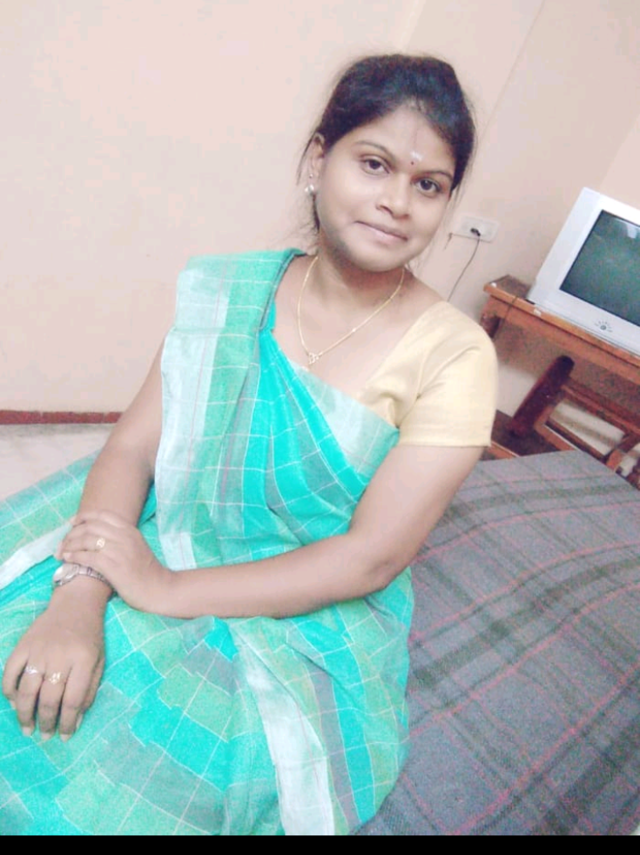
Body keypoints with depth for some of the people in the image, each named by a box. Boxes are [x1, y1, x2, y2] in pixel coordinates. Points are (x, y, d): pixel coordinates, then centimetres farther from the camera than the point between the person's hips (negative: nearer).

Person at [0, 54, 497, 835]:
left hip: (305, 617, -2)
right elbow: (130, 451, -5)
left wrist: (170, 590, -18)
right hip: (166, 539, 3)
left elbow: (372, 558, -14)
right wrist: (80, 594, -22)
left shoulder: (454, 354, -11)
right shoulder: (229, 291, -3)